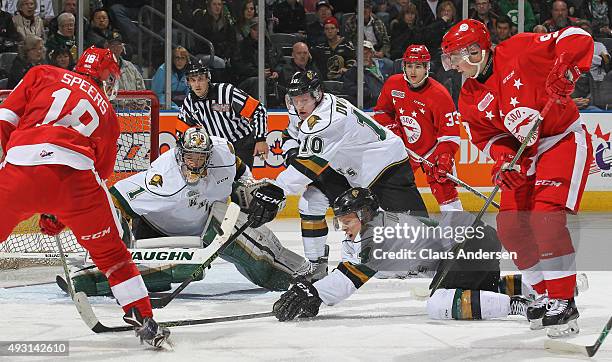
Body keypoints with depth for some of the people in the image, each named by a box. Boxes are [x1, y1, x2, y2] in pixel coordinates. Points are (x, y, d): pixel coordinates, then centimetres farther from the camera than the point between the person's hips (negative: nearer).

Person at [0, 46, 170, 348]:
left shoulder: (42, 74, 26)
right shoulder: (107, 113, 29)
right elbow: (101, 170, 28)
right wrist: (57, 215, 33)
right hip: (75, 172, 0)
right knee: (109, 251, 18)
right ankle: (144, 319, 15)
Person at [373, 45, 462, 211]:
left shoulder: (439, 94, -22)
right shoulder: (393, 84, -8)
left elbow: (450, 133, -20)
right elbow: (381, 111, 10)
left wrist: (444, 159, -31)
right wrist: (391, 127, -8)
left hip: (432, 150, -4)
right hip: (403, 148, 5)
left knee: (444, 189, -16)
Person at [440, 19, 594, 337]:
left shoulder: (518, 52, -15)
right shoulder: (469, 100, 4)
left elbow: (576, 39, -18)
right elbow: (488, 135, 5)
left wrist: (564, 72, -33)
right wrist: (504, 159, -15)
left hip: (565, 141, -8)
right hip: (525, 156, 8)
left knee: (546, 218, -21)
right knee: (510, 227, 0)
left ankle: (564, 302, -16)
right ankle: (546, 293, 16)